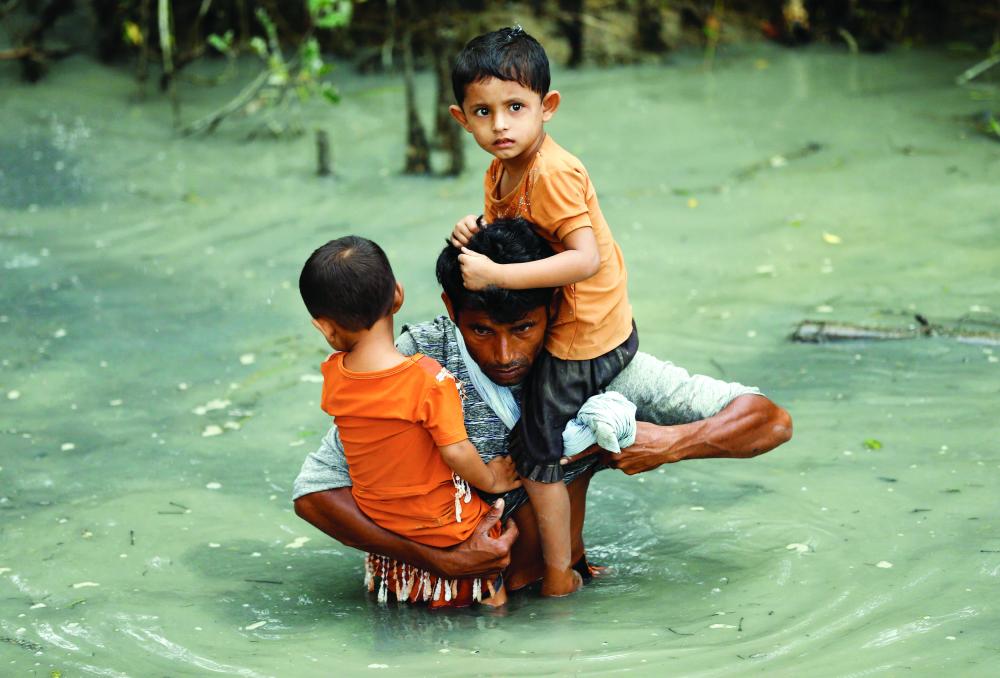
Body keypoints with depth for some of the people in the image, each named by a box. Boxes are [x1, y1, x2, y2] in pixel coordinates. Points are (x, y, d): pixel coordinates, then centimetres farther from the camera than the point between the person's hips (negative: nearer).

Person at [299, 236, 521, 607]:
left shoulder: (332, 376, -10)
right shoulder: (428, 378, -24)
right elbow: (457, 453, -19)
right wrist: (491, 480, -2)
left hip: (376, 524, 6)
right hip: (443, 531, -6)